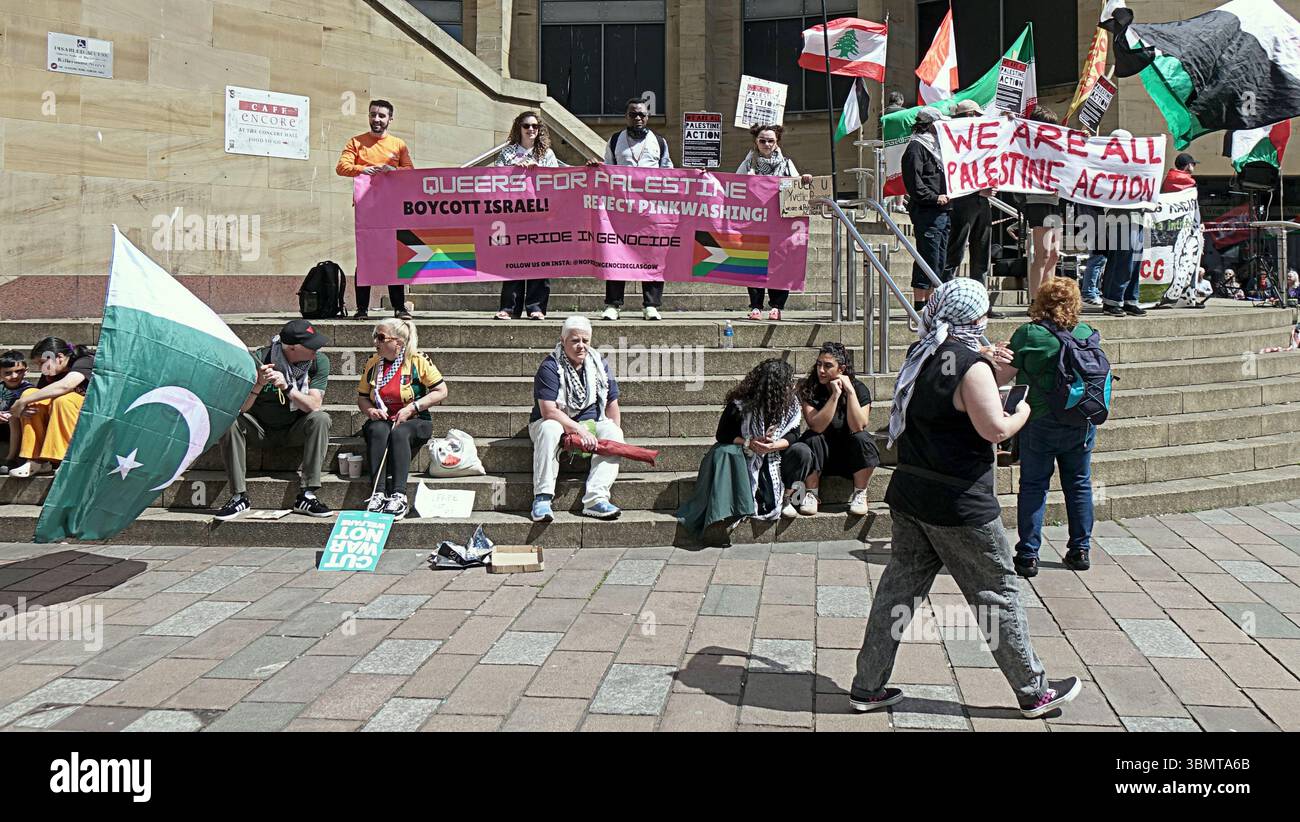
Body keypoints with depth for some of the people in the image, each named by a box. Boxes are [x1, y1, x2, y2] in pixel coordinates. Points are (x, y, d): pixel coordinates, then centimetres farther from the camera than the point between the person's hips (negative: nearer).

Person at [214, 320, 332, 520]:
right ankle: (239, 497, -21)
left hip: (295, 429, 1)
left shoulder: (319, 361, -15)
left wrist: (287, 387, -37)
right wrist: (258, 384, -40)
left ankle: (307, 496, -28)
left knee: (321, 419, -29)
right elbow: (240, 408, -23)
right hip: (260, 427, -1)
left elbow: (314, 406, -23)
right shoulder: (259, 359, -19)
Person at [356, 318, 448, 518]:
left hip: (414, 421, -3)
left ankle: (399, 495, -42)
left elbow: (441, 391, -5)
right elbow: (362, 397, 17)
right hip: (382, 419, 3)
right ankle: (378, 493, -39)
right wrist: (369, 410, -7)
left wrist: (412, 408, -14)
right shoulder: (372, 363, 8)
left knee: (399, 433, -37)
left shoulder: (418, 361, -5)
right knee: (378, 430, -33)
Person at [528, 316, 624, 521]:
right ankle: (542, 498, -40)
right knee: (549, 428, -38)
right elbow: (548, 411, -22)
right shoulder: (550, 367, -13)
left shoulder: (599, 365, 4)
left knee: (613, 432, -26)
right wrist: (581, 431, -28)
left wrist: (615, 441, -6)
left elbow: (611, 403, 7)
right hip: (557, 423, -4)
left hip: (590, 425, 4)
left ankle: (596, 498, -37)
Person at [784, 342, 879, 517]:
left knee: (863, 439, -31)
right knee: (799, 449, -30)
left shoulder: (859, 389, -10)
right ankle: (811, 494, -11)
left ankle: (860, 495, -15)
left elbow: (857, 427, -25)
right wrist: (835, 395, -28)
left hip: (851, 456, 0)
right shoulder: (809, 389, -10)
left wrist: (850, 391, -28)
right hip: (820, 456, 0)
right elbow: (817, 427, -24)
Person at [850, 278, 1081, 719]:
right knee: (997, 592, 6)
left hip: (909, 492, 8)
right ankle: (1033, 691, 21)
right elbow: (995, 429, -21)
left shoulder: (918, 355, 8)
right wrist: (1022, 412, -1)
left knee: (899, 584, 12)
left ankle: (867, 687, 16)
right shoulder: (971, 365, -17)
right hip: (959, 502, -7)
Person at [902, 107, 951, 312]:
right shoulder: (915, 148, -7)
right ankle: (919, 305, -5)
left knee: (940, 261, 11)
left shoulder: (934, 145, 23)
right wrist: (935, 197, -17)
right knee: (927, 259, -10)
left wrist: (945, 197, 13)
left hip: (942, 212, 10)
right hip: (927, 213, -10)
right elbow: (914, 183, -16)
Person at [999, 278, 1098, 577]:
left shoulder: (1028, 334, -12)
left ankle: (1028, 555, 4)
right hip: (1082, 423, 3)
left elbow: (1004, 374, -7)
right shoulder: (1088, 333, -1)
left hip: (1040, 422, -3)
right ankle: (1080, 550, 22)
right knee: (1079, 484, 14)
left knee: (1033, 485, 4)